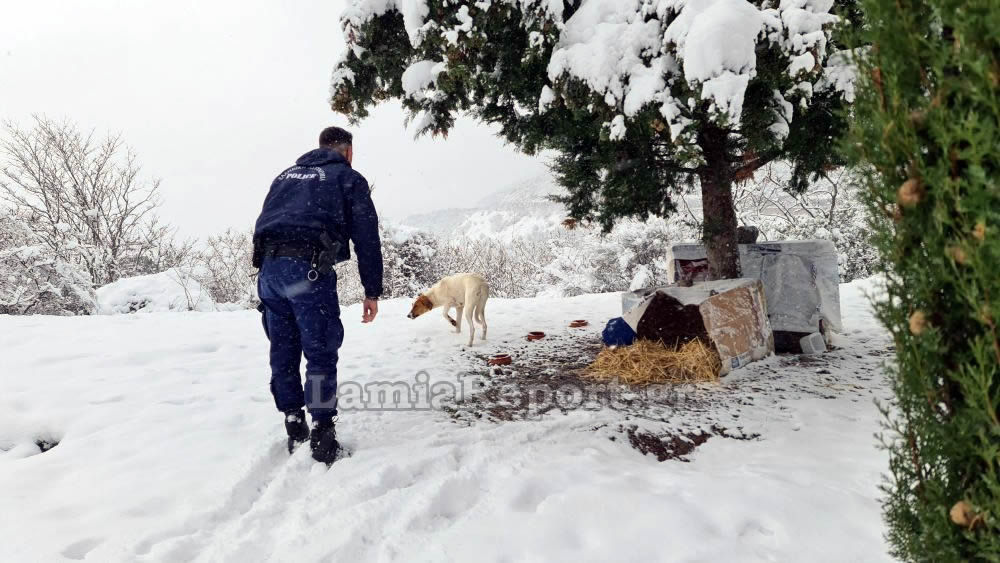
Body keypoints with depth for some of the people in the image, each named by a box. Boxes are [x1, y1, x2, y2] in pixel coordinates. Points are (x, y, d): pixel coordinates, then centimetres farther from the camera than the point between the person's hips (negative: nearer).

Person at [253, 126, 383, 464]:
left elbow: (264, 224, 24)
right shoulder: (348, 178, 11)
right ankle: (321, 434, -3)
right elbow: (366, 237, 3)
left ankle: (295, 431, 18)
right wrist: (372, 291, 5)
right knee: (320, 353, -1)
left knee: (283, 353, 11)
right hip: (308, 270, -6)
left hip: (268, 268, 6)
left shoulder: (285, 176, 29)